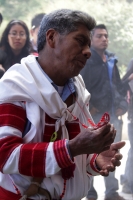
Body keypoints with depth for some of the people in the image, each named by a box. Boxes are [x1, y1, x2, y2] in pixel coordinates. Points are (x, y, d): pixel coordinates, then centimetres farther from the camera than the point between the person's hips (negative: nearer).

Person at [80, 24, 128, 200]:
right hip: (94, 114, -6)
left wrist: (121, 105, 9)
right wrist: (87, 107, -15)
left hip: (112, 114, 7)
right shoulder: (85, 60, -6)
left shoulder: (112, 60, 16)